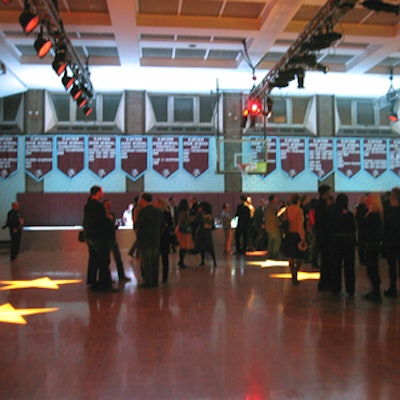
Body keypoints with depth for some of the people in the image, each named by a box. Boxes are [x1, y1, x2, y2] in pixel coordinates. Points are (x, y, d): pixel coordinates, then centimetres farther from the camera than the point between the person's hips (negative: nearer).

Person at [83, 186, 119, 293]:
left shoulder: (87, 205, 14)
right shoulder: (98, 206, -16)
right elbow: (104, 221, -19)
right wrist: (109, 219, 0)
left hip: (89, 236, 10)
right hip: (98, 237, -10)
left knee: (93, 260, 13)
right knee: (104, 261, -5)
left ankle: (93, 284, 18)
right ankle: (106, 285, -4)